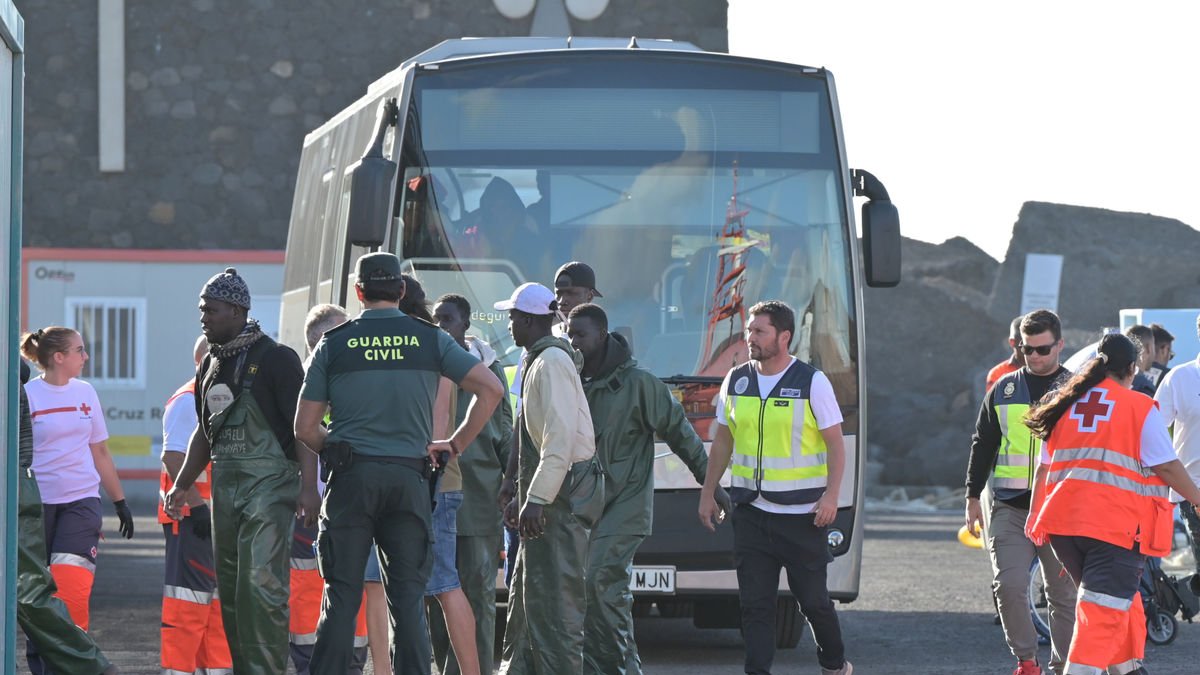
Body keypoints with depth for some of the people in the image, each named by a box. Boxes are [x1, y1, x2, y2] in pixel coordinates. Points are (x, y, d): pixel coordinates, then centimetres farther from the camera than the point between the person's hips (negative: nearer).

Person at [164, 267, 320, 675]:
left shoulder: (275, 358, -7)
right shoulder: (211, 365, 16)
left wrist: (308, 486, -19)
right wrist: (181, 485, 20)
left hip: (268, 481, -8)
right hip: (224, 484, 8)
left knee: (261, 583, -15)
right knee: (230, 589, 7)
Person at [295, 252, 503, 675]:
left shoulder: (334, 343, 3)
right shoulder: (429, 339, 5)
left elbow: (305, 428, 4)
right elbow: (491, 388, -1)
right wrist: (455, 444, 7)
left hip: (352, 479, -1)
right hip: (410, 477, 1)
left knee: (342, 594, 2)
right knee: (408, 596, 4)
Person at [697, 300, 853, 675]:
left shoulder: (812, 382, -5)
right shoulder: (736, 380, 8)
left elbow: (836, 444, -4)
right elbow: (722, 442, 16)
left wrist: (831, 495, -15)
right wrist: (707, 494, 13)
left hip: (802, 513, -3)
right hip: (751, 513, 3)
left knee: (813, 598, 5)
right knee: (755, 602, -1)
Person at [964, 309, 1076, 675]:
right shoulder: (1004, 390, 11)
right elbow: (983, 445, 17)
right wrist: (973, 497, 12)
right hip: (1009, 507, 1)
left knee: (1063, 592, 3)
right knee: (1009, 586, -11)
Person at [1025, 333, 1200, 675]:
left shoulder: (1064, 406, 14)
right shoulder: (1140, 408, -2)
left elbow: (1044, 467, 18)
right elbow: (1167, 466, -5)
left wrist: (1035, 515, 26)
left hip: (1063, 519, 6)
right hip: (1117, 525, -6)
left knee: (1119, 597, 23)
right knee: (1105, 609, -7)